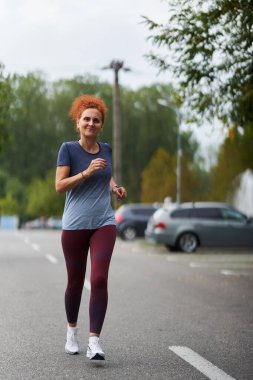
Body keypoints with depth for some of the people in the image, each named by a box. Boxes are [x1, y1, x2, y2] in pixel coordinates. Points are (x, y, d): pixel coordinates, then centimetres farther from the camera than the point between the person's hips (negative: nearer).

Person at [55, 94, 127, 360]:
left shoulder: (106, 150, 7)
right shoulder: (68, 149, -4)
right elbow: (59, 186, -11)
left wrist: (115, 187, 6)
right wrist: (87, 172, -21)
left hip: (103, 224, 2)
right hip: (74, 226, -2)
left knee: (99, 279, -13)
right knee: (75, 282, 9)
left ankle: (94, 342, -13)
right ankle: (71, 331, 34)